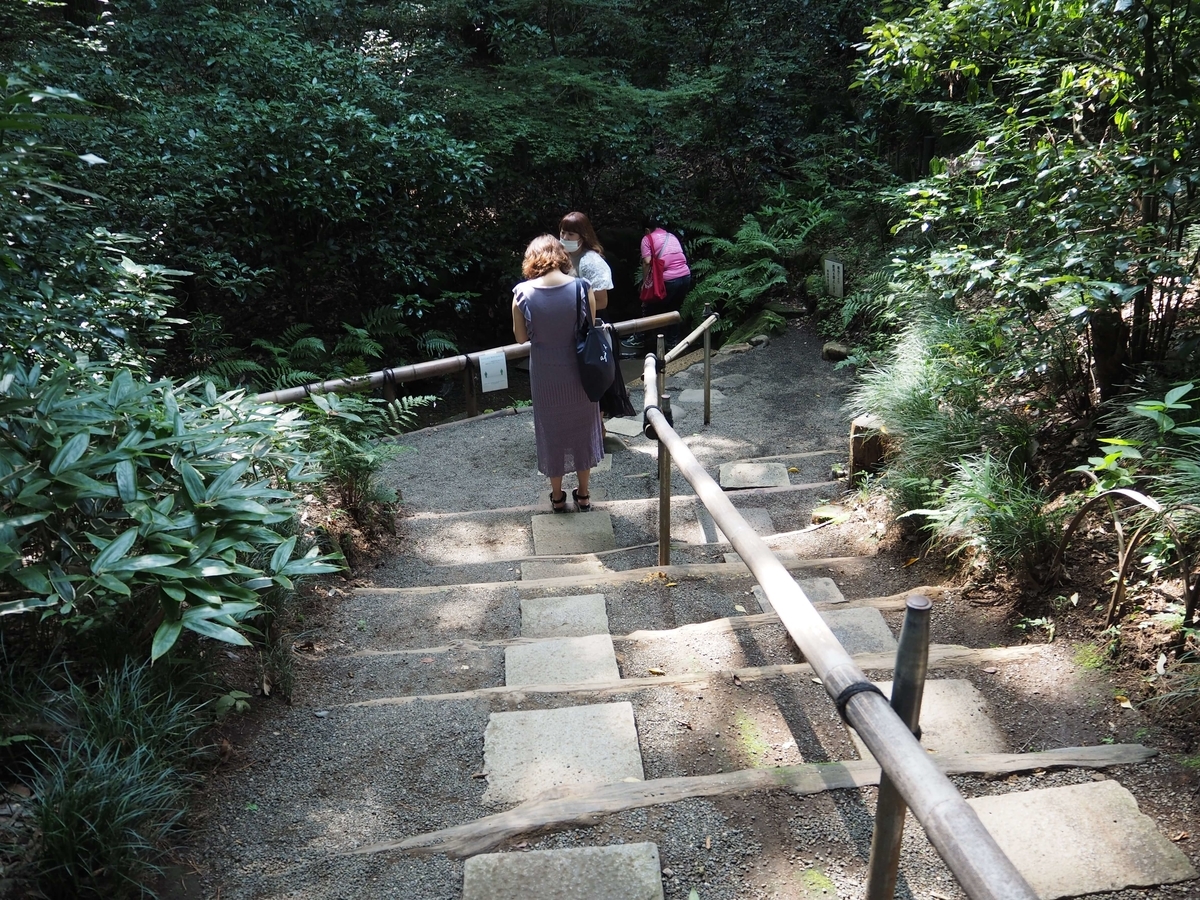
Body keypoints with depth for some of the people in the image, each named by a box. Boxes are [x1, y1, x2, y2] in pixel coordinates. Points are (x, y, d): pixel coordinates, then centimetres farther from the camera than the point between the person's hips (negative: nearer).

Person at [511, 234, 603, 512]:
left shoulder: (522, 293, -13)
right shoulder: (582, 287, -14)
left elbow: (521, 337, -2)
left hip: (545, 377, 0)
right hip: (579, 374, 0)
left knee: (551, 432, 17)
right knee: (582, 430, 19)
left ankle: (557, 497, 30)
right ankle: (583, 495, 31)